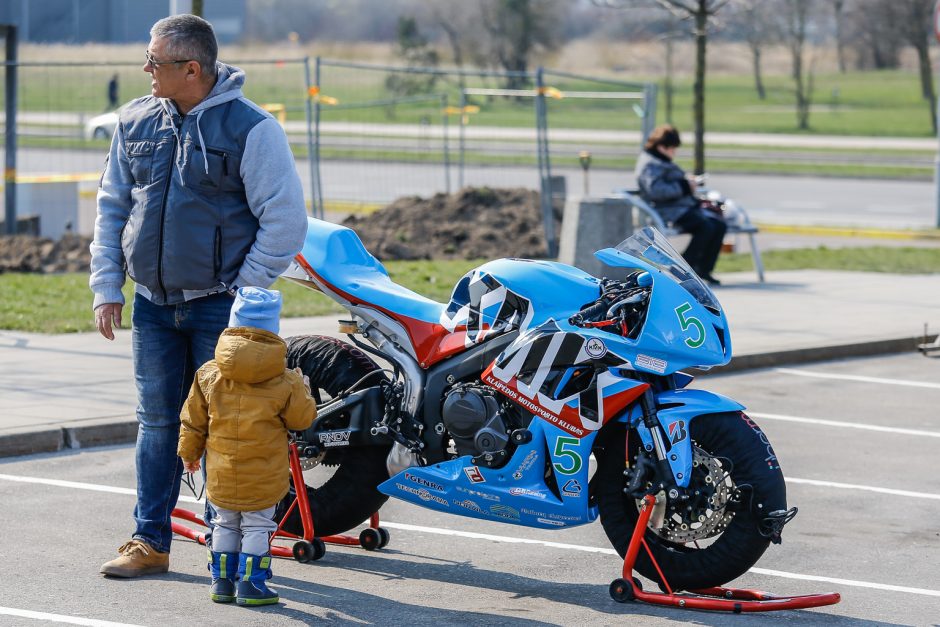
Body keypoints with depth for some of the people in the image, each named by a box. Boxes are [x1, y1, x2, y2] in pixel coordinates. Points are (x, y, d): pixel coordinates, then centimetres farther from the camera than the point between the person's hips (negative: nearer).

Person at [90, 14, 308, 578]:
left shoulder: (250, 128, -11)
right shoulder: (137, 122, 6)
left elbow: (286, 219, -10)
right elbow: (112, 208, 15)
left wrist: (244, 295, -11)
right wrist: (107, 288, 8)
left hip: (221, 305, -5)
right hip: (152, 303, 5)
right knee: (158, 421, 9)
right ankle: (150, 542, 17)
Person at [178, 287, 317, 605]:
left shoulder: (208, 375, -2)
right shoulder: (285, 383, -10)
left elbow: (193, 421, 5)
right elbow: (302, 419, 1)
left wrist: (189, 452, 21)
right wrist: (303, 390, 19)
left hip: (221, 475, 3)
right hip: (263, 477, -3)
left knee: (225, 524, 17)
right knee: (258, 526, 7)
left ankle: (221, 581, 20)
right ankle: (250, 583, 6)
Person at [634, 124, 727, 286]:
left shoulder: (665, 163, 27)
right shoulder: (649, 165, -6)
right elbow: (656, 190, -22)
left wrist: (689, 183, 13)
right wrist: (683, 186, -17)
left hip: (686, 206, 10)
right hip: (668, 212, -10)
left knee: (720, 225, -8)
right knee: (706, 227, -29)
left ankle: (704, 269, -6)